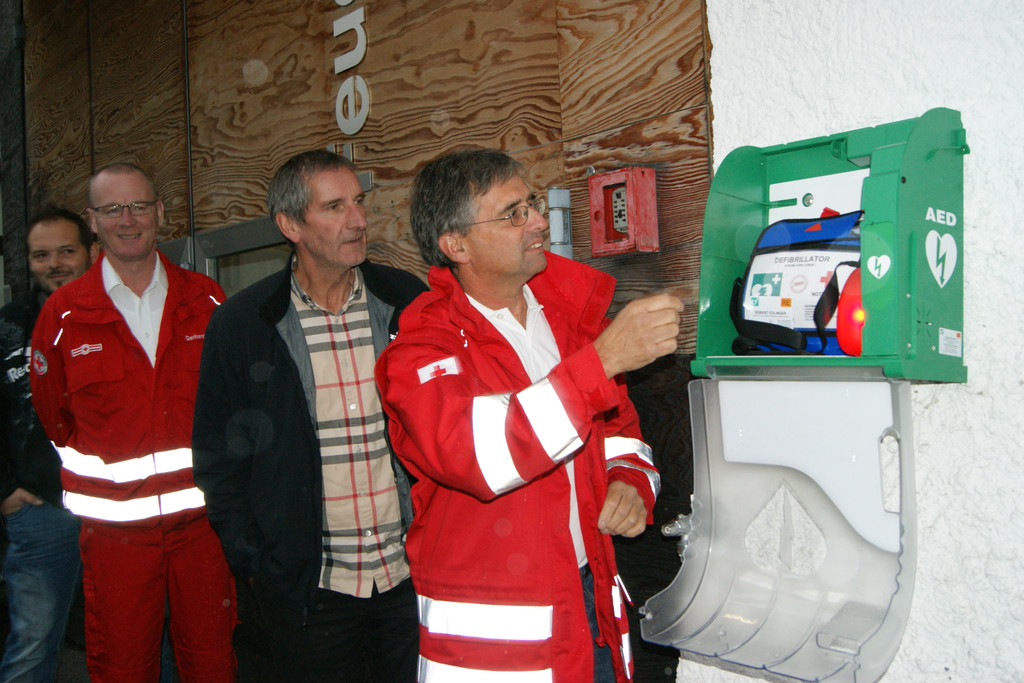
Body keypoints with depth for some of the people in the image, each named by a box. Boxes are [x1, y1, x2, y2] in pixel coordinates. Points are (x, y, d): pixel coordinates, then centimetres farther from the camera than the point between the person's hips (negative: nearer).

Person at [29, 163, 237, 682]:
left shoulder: (207, 302, 3)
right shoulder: (62, 314, 1)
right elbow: (55, 419, 11)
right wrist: (104, 471, 13)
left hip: (203, 516, 1)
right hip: (114, 526, -1)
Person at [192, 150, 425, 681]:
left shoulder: (410, 304, -2)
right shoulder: (239, 325, -4)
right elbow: (219, 460, 2)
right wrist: (254, 562, -2)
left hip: (412, 573, 1)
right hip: (306, 587, -1)